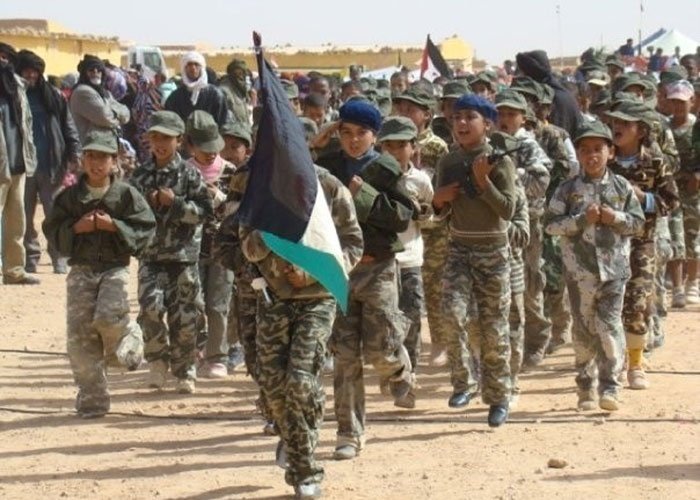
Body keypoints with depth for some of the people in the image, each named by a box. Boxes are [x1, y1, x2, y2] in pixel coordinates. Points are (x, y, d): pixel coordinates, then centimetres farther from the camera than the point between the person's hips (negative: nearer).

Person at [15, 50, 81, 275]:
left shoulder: (52, 95, 7)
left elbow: (68, 126, 7)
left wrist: (74, 154, -2)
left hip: (51, 164, 0)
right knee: (25, 215, 3)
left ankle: (59, 259, 6)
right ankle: (30, 258, 11)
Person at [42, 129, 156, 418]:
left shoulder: (126, 194, 0)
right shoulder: (70, 197, 5)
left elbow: (145, 228, -2)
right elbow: (52, 229, 6)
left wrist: (114, 226, -14)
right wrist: (76, 228, -12)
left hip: (115, 267, -2)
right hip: (81, 269, 2)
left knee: (108, 318, -25)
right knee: (80, 335, -2)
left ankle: (129, 342, 13)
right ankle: (92, 400, 7)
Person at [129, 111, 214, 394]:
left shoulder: (189, 174, -1)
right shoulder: (140, 176, 8)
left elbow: (205, 211, -6)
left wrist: (174, 202, -16)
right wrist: (146, 204, -5)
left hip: (183, 254, -2)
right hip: (151, 255, 2)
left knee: (184, 317, 2)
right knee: (150, 305, -18)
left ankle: (184, 371, 18)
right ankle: (158, 358, 4)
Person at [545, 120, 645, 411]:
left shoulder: (621, 187, 4)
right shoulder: (568, 189, 1)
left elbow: (638, 222, 7)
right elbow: (551, 224, -4)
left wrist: (616, 218, -12)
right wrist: (582, 219, -15)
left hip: (614, 268, 0)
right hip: (580, 269, 0)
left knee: (610, 326, -8)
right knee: (584, 329, 8)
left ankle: (610, 388, -4)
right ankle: (586, 387, 21)